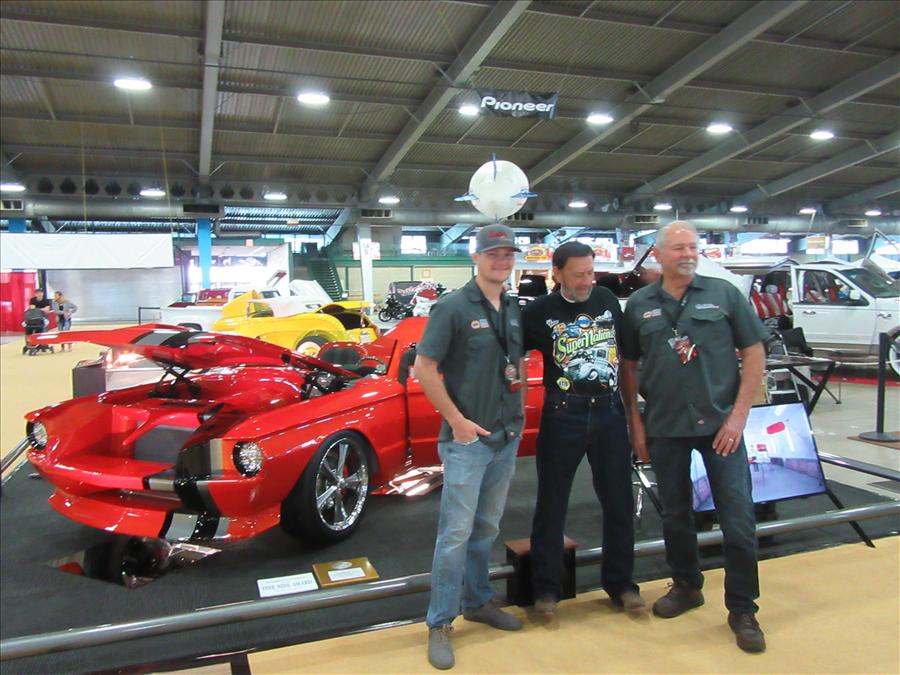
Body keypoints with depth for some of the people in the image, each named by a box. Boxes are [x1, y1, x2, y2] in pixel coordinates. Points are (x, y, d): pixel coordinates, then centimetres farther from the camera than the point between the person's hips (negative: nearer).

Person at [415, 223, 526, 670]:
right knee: (456, 532, -2)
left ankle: (477, 601, 34)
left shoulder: (513, 310, 9)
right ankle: (439, 624, 11)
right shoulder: (452, 306, -11)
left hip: (508, 437, 7)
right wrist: (457, 420, -16)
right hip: (467, 438, -6)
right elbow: (424, 368, -14)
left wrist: (521, 408, 8)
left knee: (487, 527, 18)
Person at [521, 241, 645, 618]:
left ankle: (620, 583, 28)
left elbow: (626, 353, 16)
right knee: (552, 504, 6)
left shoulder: (608, 300, 6)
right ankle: (545, 588, 20)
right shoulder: (539, 312, -4)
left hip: (610, 412, 4)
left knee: (619, 502, 11)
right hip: (563, 416, -3)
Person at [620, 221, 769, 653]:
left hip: (720, 423, -2)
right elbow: (628, 366, 8)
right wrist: (635, 423, 3)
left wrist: (738, 415, -8)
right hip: (664, 427, 2)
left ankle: (742, 609, 17)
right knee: (675, 513, 14)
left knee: (737, 518, 0)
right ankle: (686, 586, 35)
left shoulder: (724, 294, 0)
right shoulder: (639, 305, 4)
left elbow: (753, 353, -1)